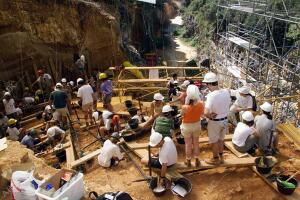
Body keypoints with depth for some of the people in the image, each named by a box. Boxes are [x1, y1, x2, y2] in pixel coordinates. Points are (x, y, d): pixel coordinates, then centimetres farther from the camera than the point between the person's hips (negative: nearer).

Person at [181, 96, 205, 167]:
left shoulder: (185, 107, -31)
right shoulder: (201, 104, -22)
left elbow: (182, 115, -10)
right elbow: (202, 114, -3)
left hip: (187, 126, -2)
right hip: (197, 125, 3)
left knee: (188, 144, 18)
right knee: (196, 143, 22)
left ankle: (188, 161, 36)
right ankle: (197, 160, 38)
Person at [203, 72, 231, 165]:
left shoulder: (211, 95, -29)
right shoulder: (226, 92, -9)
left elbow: (206, 112, -36)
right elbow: (228, 104, 5)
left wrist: (210, 116, -16)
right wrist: (222, 113, 4)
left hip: (215, 122, -6)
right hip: (225, 120, 6)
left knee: (214, 141, 16)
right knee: (221, 139, 25)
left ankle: (216, 159, 32)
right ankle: (221, 157, 41)